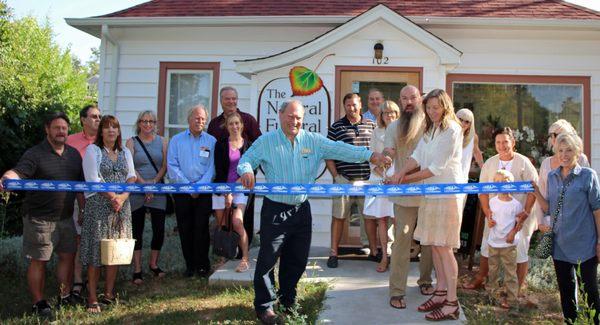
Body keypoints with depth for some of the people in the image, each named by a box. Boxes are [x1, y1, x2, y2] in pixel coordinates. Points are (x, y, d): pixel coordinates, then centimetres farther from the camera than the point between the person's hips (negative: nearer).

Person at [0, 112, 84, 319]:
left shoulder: (74, 154, 10)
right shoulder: (35, 154, -9)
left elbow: (80, 185, 16)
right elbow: (18, 172, -26)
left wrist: (84, 209, 14)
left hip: (66, 218, 6)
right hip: (40, 219, -6)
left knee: (68, 256, 14)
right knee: (38, 261, 3)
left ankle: (65, 296, 30)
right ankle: (38, 303, 16)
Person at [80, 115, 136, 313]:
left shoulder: (125, 152, 15)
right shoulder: (92, 150, 1)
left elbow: (131, 178, 8)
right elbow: (93, 179, -9)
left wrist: (122, 197, -9)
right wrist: (112, 197, -15)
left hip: (121, 207, 5)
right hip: (98, 206, -4)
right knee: (96, 251, -5)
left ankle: (109, 294, 16)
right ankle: (92, 298, 1)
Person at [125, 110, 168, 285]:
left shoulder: (161, 141, 9)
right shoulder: (131, 142, 4)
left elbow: (165, 165, 3)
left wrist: (154, 182, -11)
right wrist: (144, 185, -16)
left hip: (158, 190, 2)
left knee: (159, 229, 0)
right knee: (137, 230, 4)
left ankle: (153, 263, 21)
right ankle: (137, 269, 12)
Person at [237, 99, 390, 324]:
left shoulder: (313, 141, 3)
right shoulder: (266, 142, -1)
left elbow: (339, 149, -6)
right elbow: (246, 159, 2)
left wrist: (370, 156, -17)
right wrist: (246, 171, -24)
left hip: (301, 209, 3)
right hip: (275, 210, -3)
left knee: (297, 260, 14)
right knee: (268, 259, 0)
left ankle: (288, 299, 34)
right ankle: (264, 306, 14)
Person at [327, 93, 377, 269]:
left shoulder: (371, 125, 10)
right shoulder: (336, 127, 2)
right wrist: (335, 175, -6)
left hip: (367, 179, 2)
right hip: (344, 179, -2)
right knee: (338, 216, 3)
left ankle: (374, 251, 22)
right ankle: (333, 253, 12)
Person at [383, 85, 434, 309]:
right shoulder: (394, 127, 5)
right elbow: (388, 154, -7)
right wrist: (384, 157, -30)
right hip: (404, 195, -1)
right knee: (401, 242, -2)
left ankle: (425, 279, 31)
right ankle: (397, 291, 5)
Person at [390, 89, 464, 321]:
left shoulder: (452, 129, -12)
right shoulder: (430, 129, 14)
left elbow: (437, 167, -15)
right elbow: (417, 155, 4)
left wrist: (408, 179, -10)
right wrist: (401, 172, -14)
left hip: (447, 194, -8)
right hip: (430, 193, 8)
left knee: (444, 247, -6)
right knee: (434, 245, 11)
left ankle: (452, 303, 1)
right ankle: (440, 292, 22)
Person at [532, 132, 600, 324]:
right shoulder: (552, 177, 7)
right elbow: (549, 209, 9)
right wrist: (536, 193, -6)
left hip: (584, 244, -5)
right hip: (560, 244, 5)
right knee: (565, 290, 15)